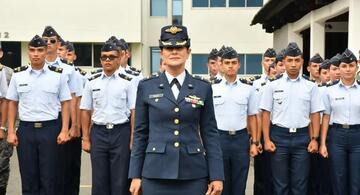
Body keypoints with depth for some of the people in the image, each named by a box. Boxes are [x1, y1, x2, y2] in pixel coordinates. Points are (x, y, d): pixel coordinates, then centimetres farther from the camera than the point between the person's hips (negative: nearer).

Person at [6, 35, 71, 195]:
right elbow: (12, 104, 9)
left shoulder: (58, 75, 0)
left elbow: (65, 103, 2)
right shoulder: (18, 75, 5)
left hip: (50, 129, -1)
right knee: (28, 177, 9)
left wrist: (64, 131, -5)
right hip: (26, 129, 2)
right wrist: (11, 132, 4)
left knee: (49, 178, 4)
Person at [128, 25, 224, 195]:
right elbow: (140, 133, 4)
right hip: (156, 173, 0)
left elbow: (210, 133, 3)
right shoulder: (146, 87, 3)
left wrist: (217, 176, -1)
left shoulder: (203, 88, 3)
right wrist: (135, 175, 2)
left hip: (194, 173, 1)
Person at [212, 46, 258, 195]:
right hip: (219, 138, 0)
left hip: (241, 138, 0)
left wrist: (254, 142, 2)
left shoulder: (248, 88, 2)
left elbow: (252, 117, 5)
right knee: (221, 182, 11)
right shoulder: (213, 88, 0)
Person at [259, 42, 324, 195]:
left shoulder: (311, 86, 3)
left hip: (302, 137, 1)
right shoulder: (273, 86, 0)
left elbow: (315, 114, 5)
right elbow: (266, 114, 1)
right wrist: (267, 140, -5)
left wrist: (314, 139, -1)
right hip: (279, 136, -1)